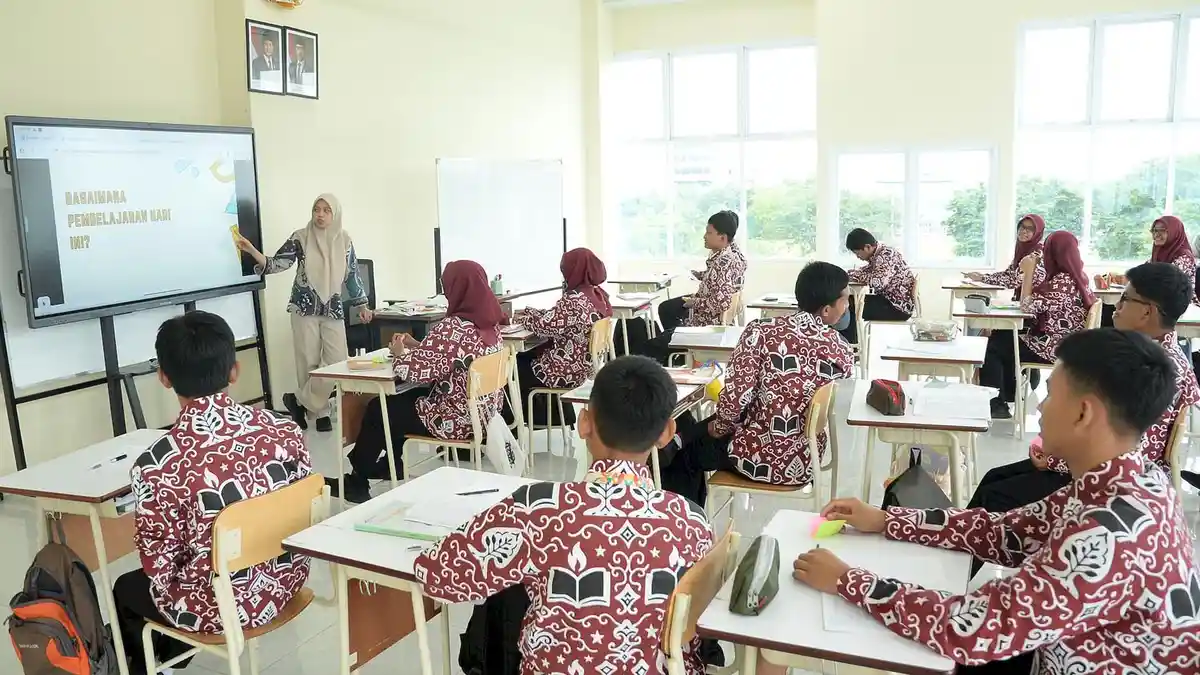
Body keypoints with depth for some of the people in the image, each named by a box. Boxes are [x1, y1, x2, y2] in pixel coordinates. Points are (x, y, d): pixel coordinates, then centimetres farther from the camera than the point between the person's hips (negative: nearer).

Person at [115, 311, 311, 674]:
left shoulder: (155, 466, -25)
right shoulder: (285, 430, -15)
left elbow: (160, 565, -14)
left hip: (218, 607, -4)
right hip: (284, 581, 5)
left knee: (126, 590, 29)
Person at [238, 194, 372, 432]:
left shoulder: (344, 240, 4)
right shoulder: (300, 238, -3)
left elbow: (352, 275, 11)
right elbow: (277, 263, -8)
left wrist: (362, 305, 14)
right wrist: (251, 250, -24)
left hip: (333, 309, 2)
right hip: (305, 307, -2)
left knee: (337, 361, -5)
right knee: (309, 362, 2)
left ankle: (300, 401, 10)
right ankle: (320, 412, 15)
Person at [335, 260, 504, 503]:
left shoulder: (453, 328, -26)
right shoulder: (490, 322, 2)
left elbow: (413, 371, -23)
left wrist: (400, 353, -2)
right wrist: (416, 346, 9)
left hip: (455, 419, -8)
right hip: (483, 414, 9)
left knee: (377, 409, 15)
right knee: (400, 400, 28)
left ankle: (357, 481, 34)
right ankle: (387, 466, 42)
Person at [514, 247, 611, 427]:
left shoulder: (574, 300, -25)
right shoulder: (599, 294, 4)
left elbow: (545, 325, -22)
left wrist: (523, 317, -2)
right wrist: (530, 312, 8)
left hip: (567, 372, -9)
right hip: (585, 366, 9)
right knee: (523, 358, 22)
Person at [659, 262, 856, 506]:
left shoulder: (761, 331, -17)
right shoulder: (843, 352, -6)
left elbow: (735, 396, -20)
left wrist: (719, 426, 2)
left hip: (757, 456, -5)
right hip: (803, 463, 5)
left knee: (684, 452, 26)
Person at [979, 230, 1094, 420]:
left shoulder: (1062, 281, -23)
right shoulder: (1077, 276, 9)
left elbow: (1028, 306, -20)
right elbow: (1039, 302, 11)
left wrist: (1028, 271, -15)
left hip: (1051, 348, -10)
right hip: (1060, 345, 10)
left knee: (991, 346, -3)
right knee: (1001, 336, 21)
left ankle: (996, 405, 3)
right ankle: (1009, 393, 28)